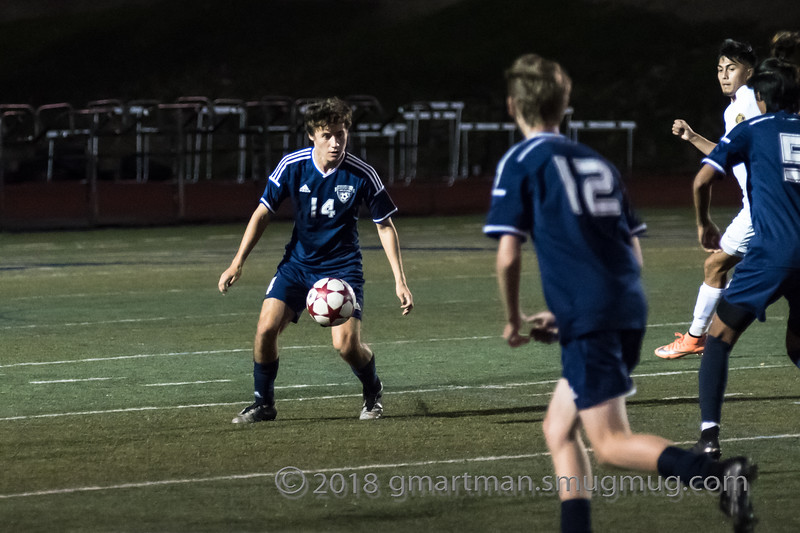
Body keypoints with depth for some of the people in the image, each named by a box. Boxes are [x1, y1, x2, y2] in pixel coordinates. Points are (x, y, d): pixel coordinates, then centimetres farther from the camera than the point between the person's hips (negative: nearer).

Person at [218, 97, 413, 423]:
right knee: (266, 328, -15)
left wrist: (400, 281, -9)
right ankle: (263, 403, 7)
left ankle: (373, 392, 17)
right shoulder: (292, 165, -11)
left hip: (342, 267, -2)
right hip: (297, 261, 2)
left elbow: (385, 226, -5)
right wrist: (237, 263, -4)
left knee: (346, 344, -16)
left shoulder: (362, 175, -15)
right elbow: (263, 213, 0)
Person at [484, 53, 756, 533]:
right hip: (630, 310, 7)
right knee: (559, 429, 19)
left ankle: (719, 473, -30)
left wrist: (514, 321, 10)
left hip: (589, 321, -7)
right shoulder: (598, 163, 20)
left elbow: (508, 256, -8)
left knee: (612, 444, -8)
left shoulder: (520, 162, 1)